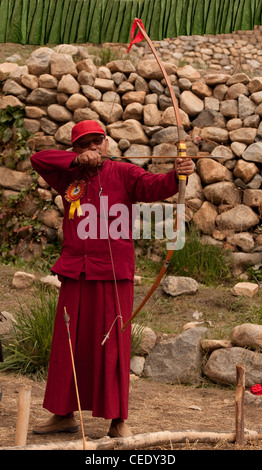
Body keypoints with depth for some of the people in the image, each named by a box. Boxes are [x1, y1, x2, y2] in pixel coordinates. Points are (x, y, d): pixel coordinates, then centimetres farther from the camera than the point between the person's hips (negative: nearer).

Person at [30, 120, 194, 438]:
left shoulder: (123, 174, -1)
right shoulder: (69, 176, 10)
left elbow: (152, 186, -17)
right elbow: (38, 159, 2)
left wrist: (176, 176, -38)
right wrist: (77, 159, -10)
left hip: (114, 272, -4)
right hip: (75, 272, 4)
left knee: (113, 345, -3)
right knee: (67, 343, 10)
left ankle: (118, 420, 5)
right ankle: (64, 414, 23)